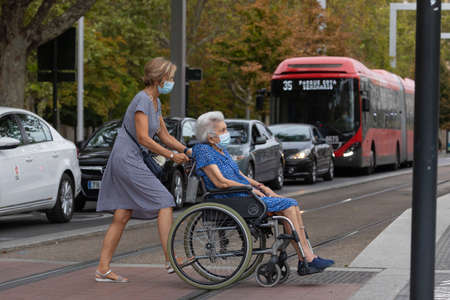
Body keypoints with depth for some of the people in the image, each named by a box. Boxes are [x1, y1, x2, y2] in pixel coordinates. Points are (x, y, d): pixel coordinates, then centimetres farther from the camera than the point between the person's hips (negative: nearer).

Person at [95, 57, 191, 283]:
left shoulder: (155, 102, 16)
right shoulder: (142, 100, -14)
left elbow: (164, 136, 20)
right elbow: (143, 138, -19)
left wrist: (186, 150, 9)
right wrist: (171, 156, -15)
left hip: (131, 161, 10)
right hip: (127, 160, -10)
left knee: (122, 217, 7)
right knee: (163, 202, -11)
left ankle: (103, 269, 8)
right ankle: (170, 259, -13)